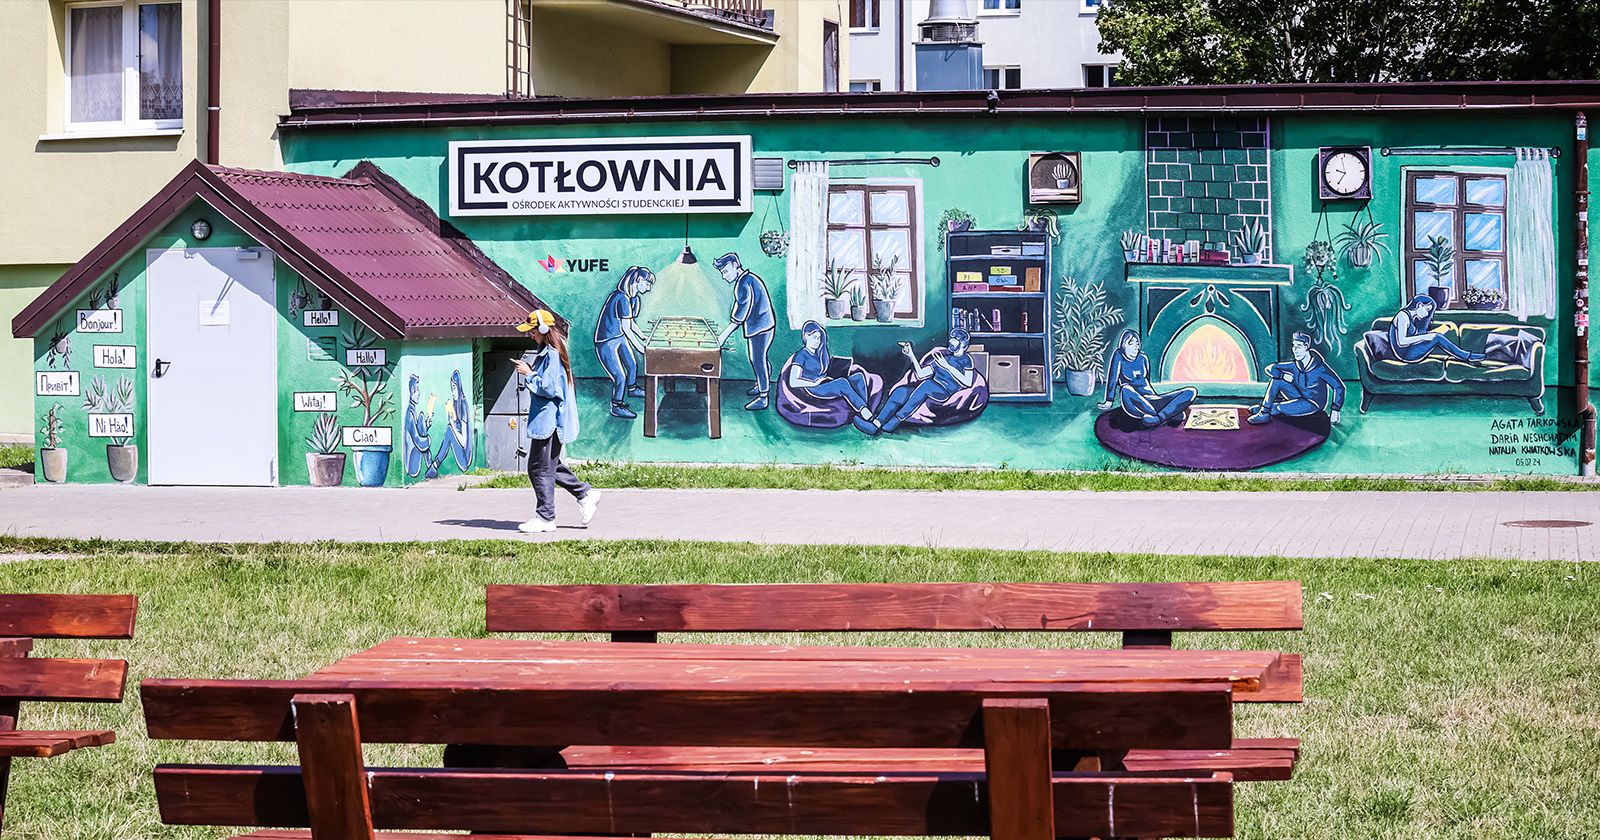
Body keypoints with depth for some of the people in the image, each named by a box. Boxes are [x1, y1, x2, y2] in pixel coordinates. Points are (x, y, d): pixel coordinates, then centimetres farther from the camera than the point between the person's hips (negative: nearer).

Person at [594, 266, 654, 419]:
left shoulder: (633, 298, 3)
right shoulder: (622, 299, -29)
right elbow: (626, 328, -25)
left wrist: (643, 338, 13)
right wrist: (640, 348, -18)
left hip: (620, 338, 10)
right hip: (607, 342, -10)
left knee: (632, 365, 25)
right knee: (620, 377, -6)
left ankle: (632, 389, 53)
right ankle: (616, 407, 12)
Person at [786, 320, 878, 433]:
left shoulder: (820, 354, 25)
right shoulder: (801, 355, 1)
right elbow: (793, 382, -8)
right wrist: (814, 383, -14)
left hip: (827, 384, 7)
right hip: (813, 390, -7)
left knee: (859, 377, -18)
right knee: (842, 382, -36)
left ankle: (860, 419, -35)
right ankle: (866, 413, -40)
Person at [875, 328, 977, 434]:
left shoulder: (966, 359, 10)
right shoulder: (944, 356, 26)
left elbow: (968, 383, -7)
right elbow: (920, 374, 21)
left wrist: (948, 367, -10)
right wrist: (911, 355, 11)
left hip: (946, 392, -6)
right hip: (931, 390, 6)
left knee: (927, 384, -38)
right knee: (901, 391, -21)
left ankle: (895, 421, -40)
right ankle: (878, 422, -34)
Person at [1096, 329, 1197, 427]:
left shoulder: (1143, 358, 20)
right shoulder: (1119, 355, 6)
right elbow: (1113, 378, 2)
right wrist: (1109, 402, 0)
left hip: (1150, 400, 5)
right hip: (1135, 405, -5)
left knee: (1191, 392, -12)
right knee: (1126, 390, -43)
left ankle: (1159, 418, -36)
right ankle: (1170, 414, -36)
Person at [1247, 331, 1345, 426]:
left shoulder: (1320, 368, -22)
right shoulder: (1295, 365, -5)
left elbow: (1339, 386, -21)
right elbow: (1270, 368, -1)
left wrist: (1335, 410, -26)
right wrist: (1282, 375, -21)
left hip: (1314, 404, -7)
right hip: (1300, 398, 7)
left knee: (1280, 408, -26)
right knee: (1276, 380, -9)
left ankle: (1264, 411, 4)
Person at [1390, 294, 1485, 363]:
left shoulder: (1410, 316, 14)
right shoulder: (1403, 316, -17)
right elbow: (1401, 342, -25)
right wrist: (1423, 337, -21)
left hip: (1409, 352, 10)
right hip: (1405, 354, -10)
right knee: (1437, 338, -14)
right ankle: (1467, 357, -4)